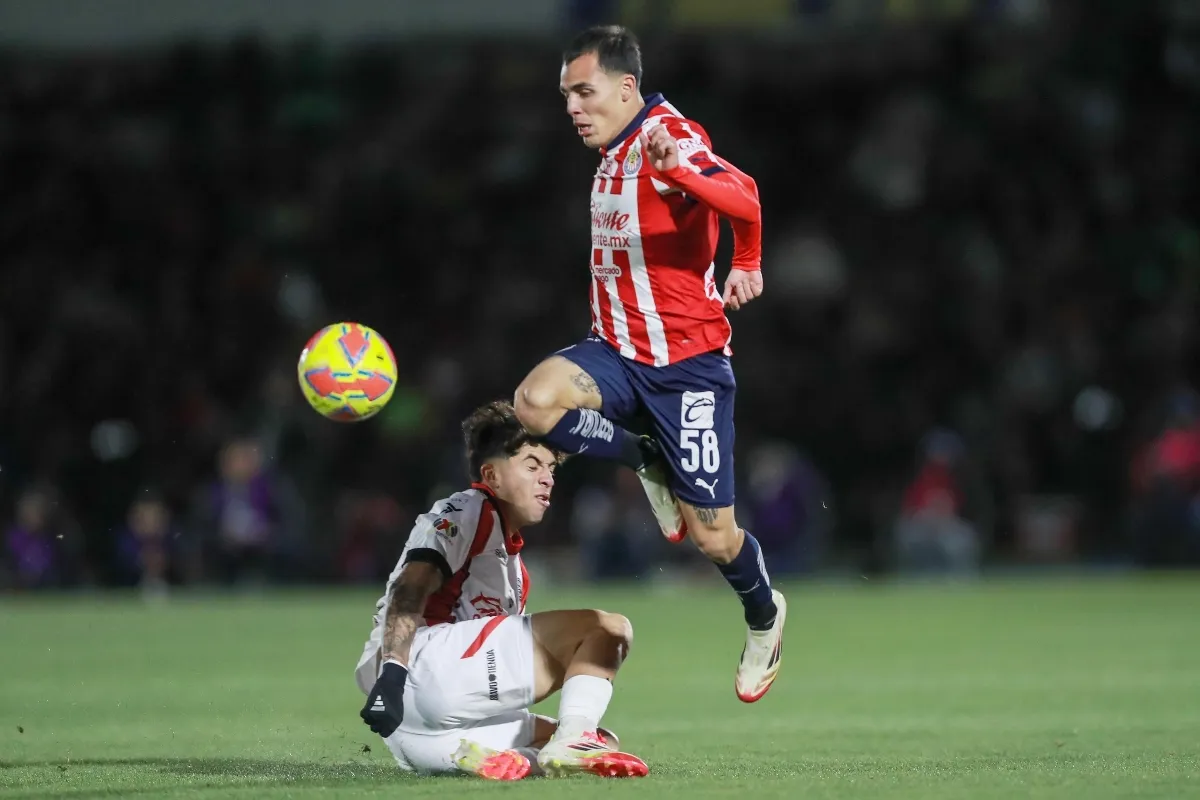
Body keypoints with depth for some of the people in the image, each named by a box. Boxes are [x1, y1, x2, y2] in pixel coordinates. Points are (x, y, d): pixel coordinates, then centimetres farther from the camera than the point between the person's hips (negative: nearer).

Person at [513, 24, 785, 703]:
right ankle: (648, 464, 2)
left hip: (689, 363, -7)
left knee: (712, 535, 0)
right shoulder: (614, 152, 12)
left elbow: (743, 199, -33)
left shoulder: (669, 134, -16)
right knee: (536, 401, -26)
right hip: (619, 353, 7)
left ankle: (765, 617, 33)